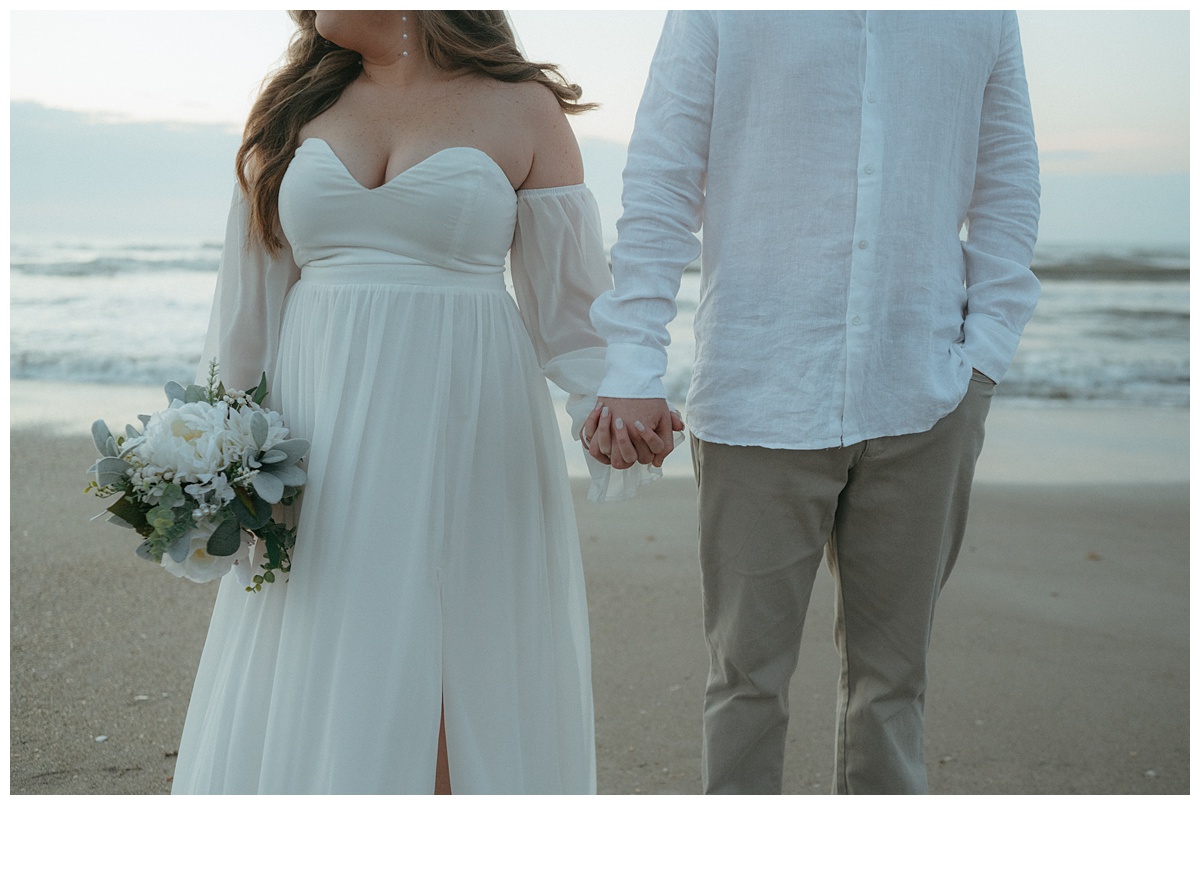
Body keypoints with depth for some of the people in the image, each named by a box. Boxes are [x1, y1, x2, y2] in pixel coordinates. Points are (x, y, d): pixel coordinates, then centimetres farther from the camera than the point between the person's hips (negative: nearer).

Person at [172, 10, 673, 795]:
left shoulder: (522, 109, 2)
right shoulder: (298, 106, 11)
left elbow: (571, 298, 2)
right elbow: (251, 302, 14)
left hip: (464, 438, -3)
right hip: (320, 446, 3)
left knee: (456, 694, 0)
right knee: (305, 700, 5)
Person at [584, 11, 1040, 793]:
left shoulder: (984, 16, 11)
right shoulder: (718, 14, 2)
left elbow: (1007, 191, 13)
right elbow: (659, 191, -2)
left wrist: (982, 362, 2)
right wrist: (634, 373, -11)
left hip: (923, 403, 3)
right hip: (762, 398, -2)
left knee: (892, 668, 9)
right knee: (750, 669, 3)